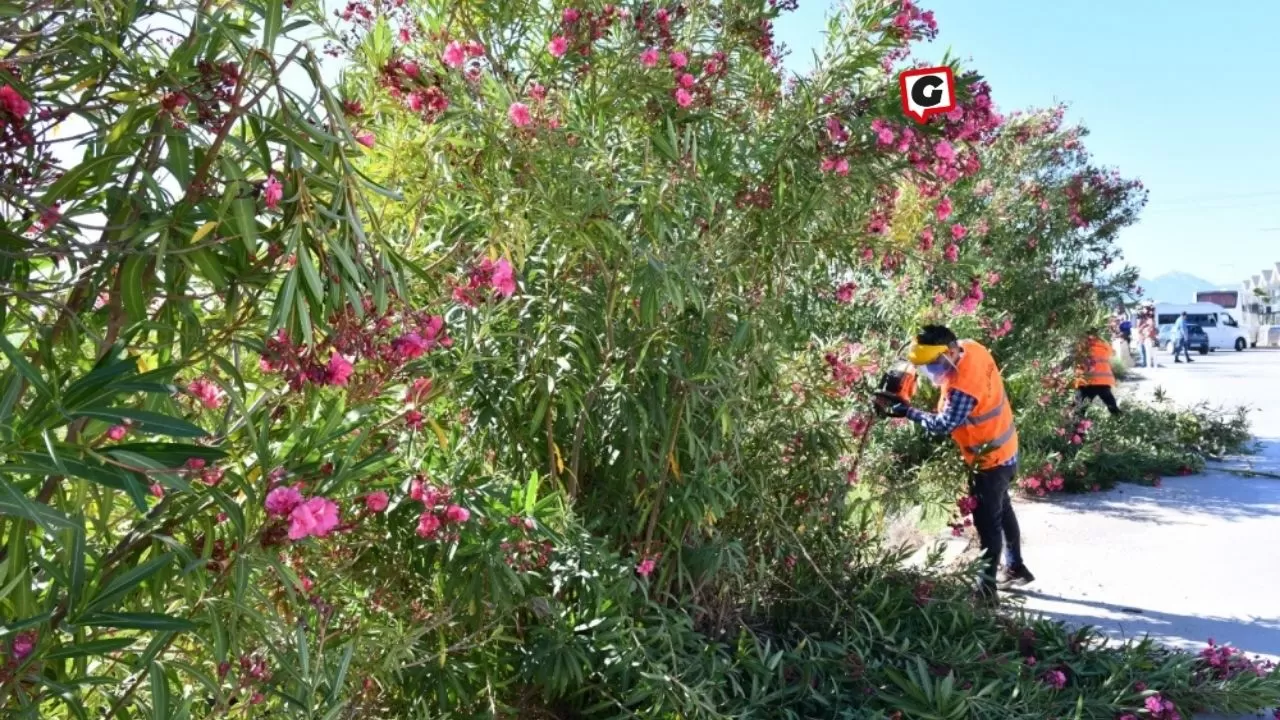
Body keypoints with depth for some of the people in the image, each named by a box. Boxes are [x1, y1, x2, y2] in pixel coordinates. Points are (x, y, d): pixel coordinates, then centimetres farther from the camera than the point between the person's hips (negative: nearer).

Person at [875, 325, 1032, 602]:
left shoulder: (964, 386, -35)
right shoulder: (971, 348, -10)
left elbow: (943, 425, -30)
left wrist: (904, 410, -26)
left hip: (989, 458, -10)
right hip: (1002, 449, 10)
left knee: (987, 521, 2)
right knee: (1002, 509, 24)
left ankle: (987, 586, 14)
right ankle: (1015, 567, 41)